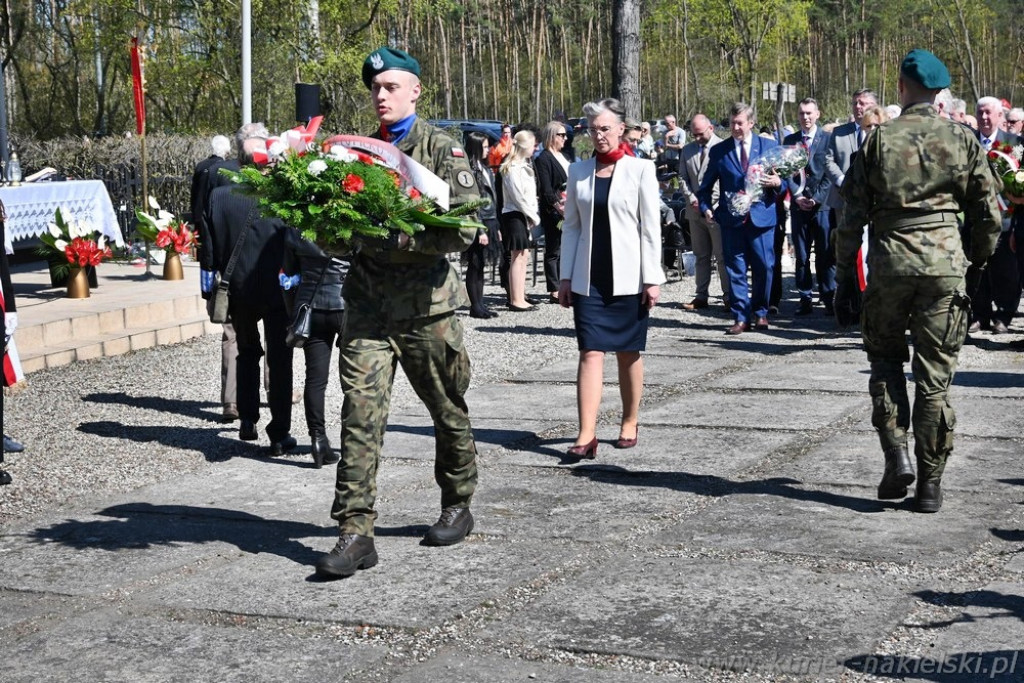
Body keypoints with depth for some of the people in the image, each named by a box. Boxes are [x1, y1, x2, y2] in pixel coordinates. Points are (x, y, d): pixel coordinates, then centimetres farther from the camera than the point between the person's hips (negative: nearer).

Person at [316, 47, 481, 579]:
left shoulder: (442, 150, -3)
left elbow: (465, 229, -13)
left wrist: (402, 237, -21)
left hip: (425, 301, -3)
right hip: (367, 300, 3)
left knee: (448, 412, 12)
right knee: (360, 414, -7)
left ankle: (458, 505, 33)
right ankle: (356, 531, -6)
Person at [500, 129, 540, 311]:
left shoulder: (523, 166, 17)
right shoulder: (513, 168, -13)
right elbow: (518, 196, -17)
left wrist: (532, 216, 8)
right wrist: (533, 215, -10)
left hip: (522, 215, 10)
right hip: (514, 215, -10)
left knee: (521, 258, 11)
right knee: (518, 258, -8)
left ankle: (518, 298, 16)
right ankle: (516, 301, -6)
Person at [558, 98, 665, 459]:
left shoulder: (640, 169, -1)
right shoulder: (578, 171, 8)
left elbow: (650, 228, -3)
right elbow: (571, 226, 10)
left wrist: (652, 278, -8)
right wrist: (566, 277, 5)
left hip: (628, 277, -2)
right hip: (589, 277, 2)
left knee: (628, 352, 8)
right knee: (590, 352, -6)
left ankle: (629, 423, 23)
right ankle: (586, 434, -12)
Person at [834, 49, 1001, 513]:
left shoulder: (877, 140, 0)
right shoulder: (963, 140, 3)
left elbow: (853, 217, 0)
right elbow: (989, 213, 5)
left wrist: (845, 280, 6)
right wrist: (976, 265, 19)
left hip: (889, 260, -1)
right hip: (945, 259, 1)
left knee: (885, 358, 19)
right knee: (935, 377, 5)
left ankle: (896, 453, 3)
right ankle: (929, 484, 8)